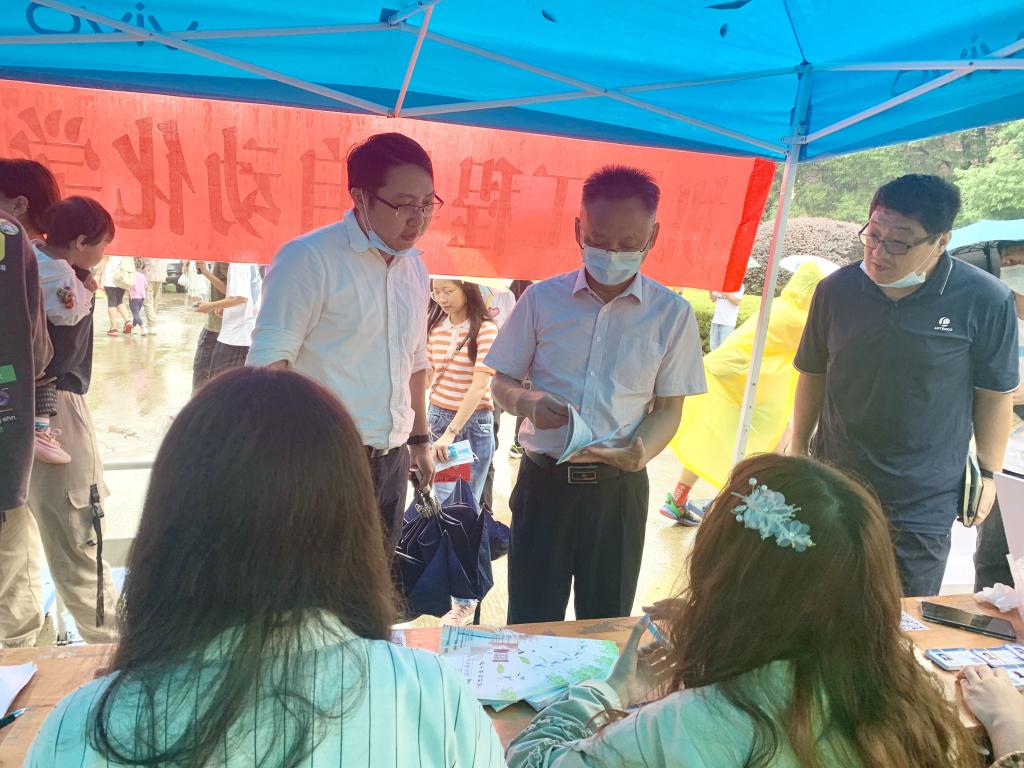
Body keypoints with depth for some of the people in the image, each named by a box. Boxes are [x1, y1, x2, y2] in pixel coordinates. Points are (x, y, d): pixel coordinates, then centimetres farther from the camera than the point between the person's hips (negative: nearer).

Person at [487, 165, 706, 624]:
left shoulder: (672, 314, -1)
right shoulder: (542, 299, 0)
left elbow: (669, 408, 3)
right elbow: (502, 383, 6)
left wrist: (641, 452, -18)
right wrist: (528, 402, -17)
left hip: (618, 487, 0)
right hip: (544, 481, 0)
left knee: (607, 624, 15)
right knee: (530, 623, 9)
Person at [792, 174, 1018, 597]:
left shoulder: (985, 301, -13)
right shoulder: (836, 289, -6)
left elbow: (994, 394, -2)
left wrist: (988, 472, 0)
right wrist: (799, 448, 10)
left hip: (923, 503, -2)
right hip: (834, 485, 3)